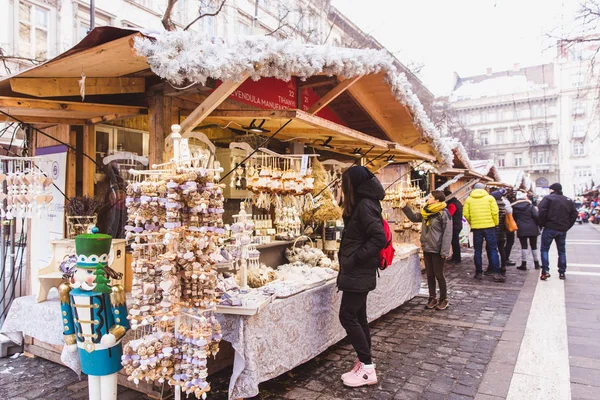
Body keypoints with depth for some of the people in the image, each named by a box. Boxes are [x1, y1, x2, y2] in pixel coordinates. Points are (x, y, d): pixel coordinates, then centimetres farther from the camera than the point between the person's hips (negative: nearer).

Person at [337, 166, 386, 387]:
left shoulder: (365, 205, -16)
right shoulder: (360, 205, 13)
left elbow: (379, 238, -24)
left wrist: (355, 258, -19)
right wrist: (348, 260, 10)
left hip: (359, 273, -10)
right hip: (356, 271, 10)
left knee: (347, 316, -5)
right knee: (358, 317, 13)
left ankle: (366, 367, 6)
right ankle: (365, 365, 22)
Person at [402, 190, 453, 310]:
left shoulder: (444, 213, -14)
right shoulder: (426, 212, 7)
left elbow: (447, 233, -16)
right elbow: (414, 217, 20)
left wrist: (444, 251, -18)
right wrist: (404, 206, 10)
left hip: (437, 250, -6)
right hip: (427, 249, 6)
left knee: (438, 275, 5)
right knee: (430, 275, 12)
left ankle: (444, 299, 20)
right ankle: (432, 298, 24)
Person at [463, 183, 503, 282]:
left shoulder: (469, 199, 4)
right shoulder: (490, 198, 2)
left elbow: (466, 214, -2)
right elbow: (495, 212, -6)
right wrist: (495, 224, 7)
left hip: (476, 227, 1)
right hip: (489, 226, -1)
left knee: (478, 251, 9)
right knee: (493, 250, 4)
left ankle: (478, 273, 12)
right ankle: (496, 273, 0)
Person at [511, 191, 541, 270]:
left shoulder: (514, 207, 0)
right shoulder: (530, 205, -4)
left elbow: (513, 218, 5)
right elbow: (536, 216, -9)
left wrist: (516, 226, 17)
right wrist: (539, 225, 2)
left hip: (521, 229, -1)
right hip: (532, 228, 1)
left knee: (524, 246, 2)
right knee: (534, 246, 12)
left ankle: (524, 264, 1)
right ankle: (536, 263, 20)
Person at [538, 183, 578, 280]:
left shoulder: (548, 198, -7)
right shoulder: (568, 200, 10)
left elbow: (542, 212, -17)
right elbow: (574, 214, 6)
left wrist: (542, 224, -5)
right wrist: (567, 226, 9)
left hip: (550, 228, -5)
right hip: (563, 230, 5)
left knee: (544, 249, 4)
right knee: (562, 251, 15)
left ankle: (545, 271, -5)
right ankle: (562, 272, 17)